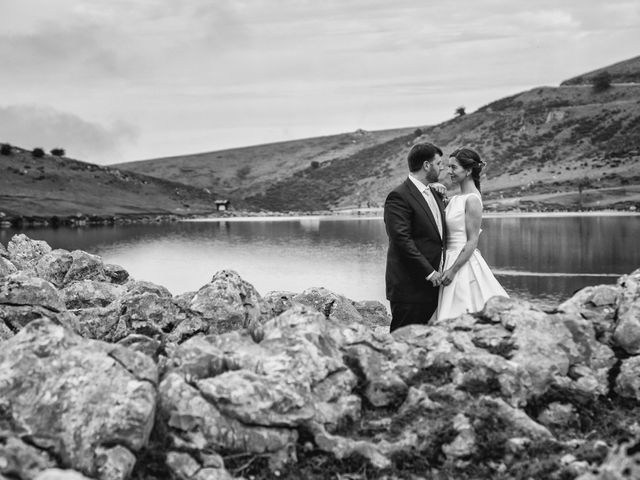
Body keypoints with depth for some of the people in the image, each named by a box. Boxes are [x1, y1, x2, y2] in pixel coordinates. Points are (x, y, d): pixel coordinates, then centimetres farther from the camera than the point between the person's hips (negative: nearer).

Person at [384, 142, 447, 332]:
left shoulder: (434, 192, 15)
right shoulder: (399, 197, -13)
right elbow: (402, 240, -19)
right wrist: (429, 272, -18)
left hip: (431, 282, 8)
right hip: (409, 284, -8)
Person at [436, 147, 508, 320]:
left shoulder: (472, 199, -14)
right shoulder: (455, 199, 12)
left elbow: (472, 241, -16)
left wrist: (452, 270, -18)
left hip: (464, 263, -9)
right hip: (451, 259, 9)